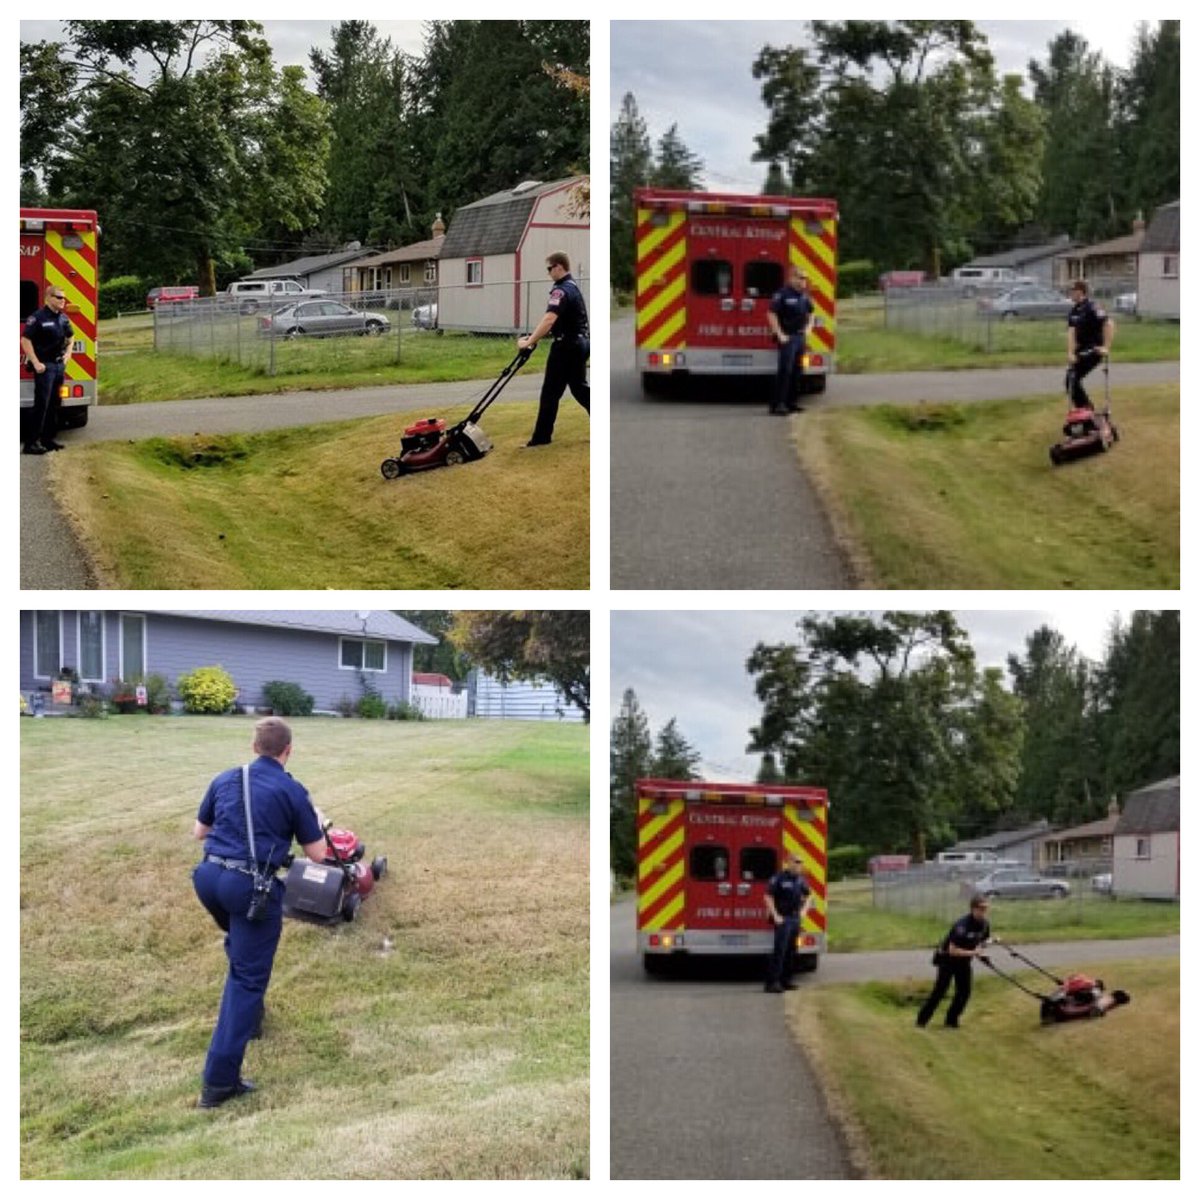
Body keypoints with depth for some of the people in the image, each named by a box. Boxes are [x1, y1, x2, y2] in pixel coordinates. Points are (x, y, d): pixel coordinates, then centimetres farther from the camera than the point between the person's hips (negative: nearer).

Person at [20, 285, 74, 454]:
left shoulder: (63, 318, 10)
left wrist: (68, 353, 13)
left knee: (55, 404, 11)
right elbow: (25, 340, -17)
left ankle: (48, 438, 20)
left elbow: (70, 336, 28)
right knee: (41, 404, -10)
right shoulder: (38, 317, -14)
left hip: (59, 365, 8)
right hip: (45, 366, -8)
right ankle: (32, 442, -8)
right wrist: (36, 363, -18)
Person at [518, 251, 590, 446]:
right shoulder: (573, 287, 15)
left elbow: (549, 320, -31)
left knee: (550, 392, -3)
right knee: (579, 387, 16)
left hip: (566, 346, -10)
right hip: (580, 343, 10)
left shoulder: (562, 290, -18)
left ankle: (542, 436, 0)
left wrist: (530, 341, -31)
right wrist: (534, 337, 15)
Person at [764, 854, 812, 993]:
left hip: (796, 919, 7)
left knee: (791, 951, 10)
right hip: (783, 919, -7)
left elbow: (808, 895, 27)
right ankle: (771, 982, -15)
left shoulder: (800, 879, 11)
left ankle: (785, 980, 17)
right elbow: (769, 897, -13)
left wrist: (804, 910, 13)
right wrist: (775, 916, -16)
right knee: (779, 950, -13)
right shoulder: (778, 878, -11)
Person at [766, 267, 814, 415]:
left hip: (800, 336, 8)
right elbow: (771, 314, -17)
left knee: (797, 371, 10)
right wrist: (780, 334, -18)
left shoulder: (805, 296, 12)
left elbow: (810, 313, 28)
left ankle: (791, 402, 18)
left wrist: (808, 328, 13)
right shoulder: (783, 294, -13)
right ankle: (777, 404, -10)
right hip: (788, 337, -8)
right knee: (785, 370, -11)